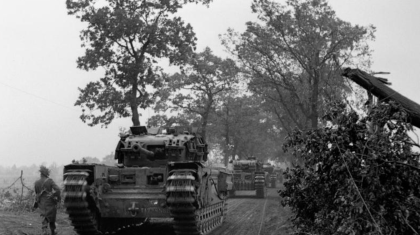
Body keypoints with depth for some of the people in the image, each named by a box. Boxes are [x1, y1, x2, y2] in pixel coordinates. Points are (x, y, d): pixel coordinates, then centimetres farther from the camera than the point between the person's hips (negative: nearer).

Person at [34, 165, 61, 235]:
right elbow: (57, 189, -24)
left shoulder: (37, 183, -1)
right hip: (50, 203, -2)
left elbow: (36, 193, 9)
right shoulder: (50, 181, -13)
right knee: (52, 218, 17)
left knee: (44, 219, 6)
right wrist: (58, 198, -8)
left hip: (41, 204, 2)